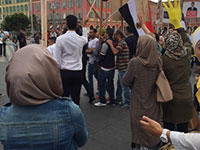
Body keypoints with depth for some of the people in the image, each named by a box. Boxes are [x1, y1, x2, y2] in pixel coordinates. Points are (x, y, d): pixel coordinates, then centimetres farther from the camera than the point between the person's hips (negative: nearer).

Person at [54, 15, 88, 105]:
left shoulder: (60, 39, -9)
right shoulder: (81, 39, -3)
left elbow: (57, 59, -6)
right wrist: (84, 26, 36)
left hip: (65, 72, -2)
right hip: (78, 72, 2)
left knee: (64, 97, 5)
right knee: (76, 97, 6)